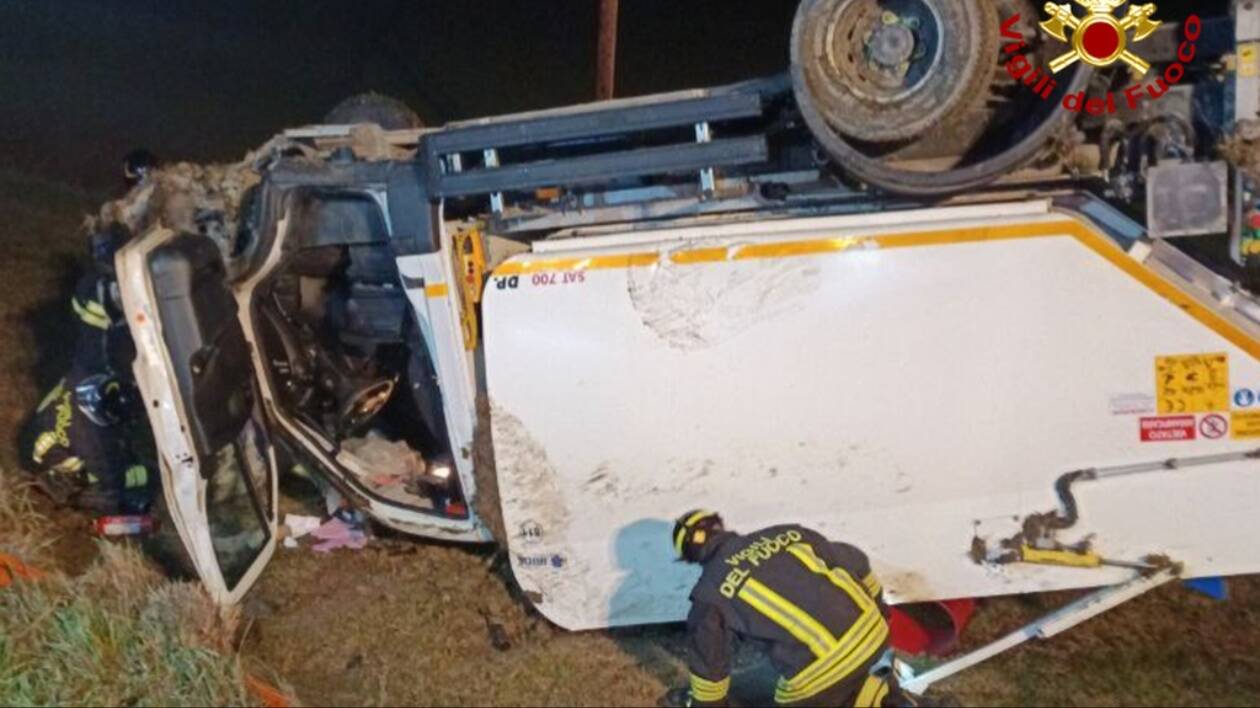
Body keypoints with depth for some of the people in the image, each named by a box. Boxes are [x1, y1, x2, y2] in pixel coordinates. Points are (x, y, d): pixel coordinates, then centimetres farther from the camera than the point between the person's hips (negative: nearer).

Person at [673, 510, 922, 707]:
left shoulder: (710, 591, 1)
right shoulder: (785, 533, 12)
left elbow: (708, 659, 9)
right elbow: (855, 562, 21)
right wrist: (876, 606, 38)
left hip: (820, 667, -6)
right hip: (872, 631, 6)